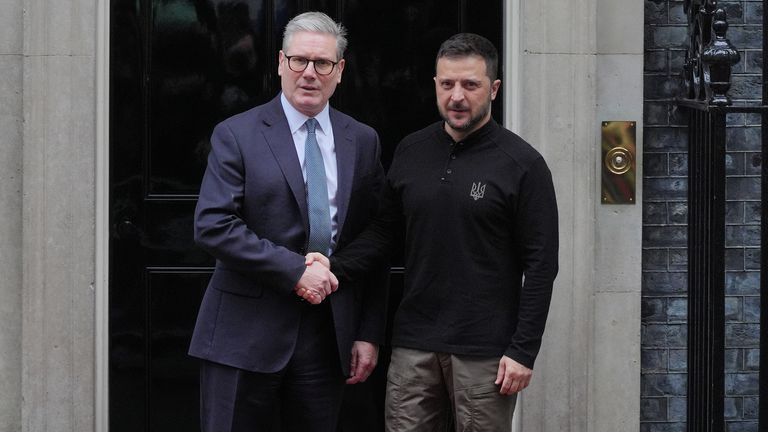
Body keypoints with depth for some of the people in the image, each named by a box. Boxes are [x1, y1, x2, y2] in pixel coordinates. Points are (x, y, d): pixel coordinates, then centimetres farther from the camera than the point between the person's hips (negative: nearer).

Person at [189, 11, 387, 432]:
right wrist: (294, 270, -16)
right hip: (246, 332, -3)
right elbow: (212, 225, -12)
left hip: (328, 333, 3)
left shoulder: (362, 141, 9)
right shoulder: (236, 136, -2)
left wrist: (369, 333, 5)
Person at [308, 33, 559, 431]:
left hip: (484, 351, -4)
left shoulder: (522, 163, -5)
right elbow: (383, 232, 14)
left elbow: (540, 265, -6)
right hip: (414, 343, 4)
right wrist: (335, 266, -5)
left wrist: (523, 351, -10)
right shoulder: (411, 152, 9)